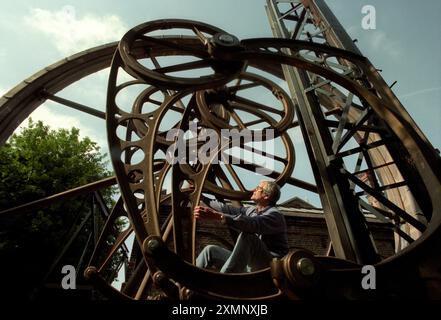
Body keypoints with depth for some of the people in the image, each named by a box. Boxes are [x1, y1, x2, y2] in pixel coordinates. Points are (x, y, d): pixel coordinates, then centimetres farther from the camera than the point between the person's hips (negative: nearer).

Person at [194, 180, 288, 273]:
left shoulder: (275, 215, -14)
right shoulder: (251, 210, 13)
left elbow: (250, 223, -33)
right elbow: (227, 209, 21)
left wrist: (216, 216, -43)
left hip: (270, 265, -8)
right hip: (248, 264, 8)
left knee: (246, 235, -34)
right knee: (210, 250, 0)